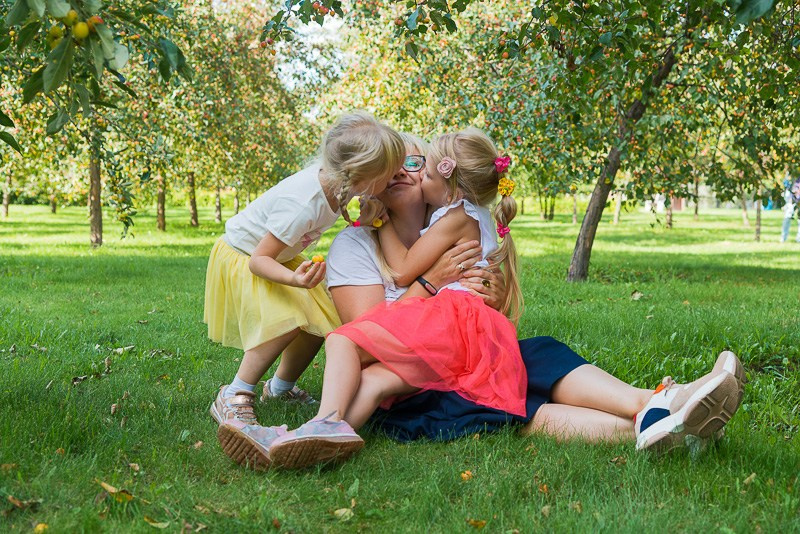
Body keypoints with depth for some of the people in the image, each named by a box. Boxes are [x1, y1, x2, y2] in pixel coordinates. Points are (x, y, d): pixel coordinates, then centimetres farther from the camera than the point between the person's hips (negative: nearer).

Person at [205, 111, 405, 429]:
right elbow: (259, 260, -35)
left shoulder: (335, 178, -17)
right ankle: (232, 399, -16)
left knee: (321, 320, -1)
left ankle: (281, 387, 20)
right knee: (285, 323, -27)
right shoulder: (302, 206, -41)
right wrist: (295, 280, -52)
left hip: (281, 258, 8)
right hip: (241, 256, -8)